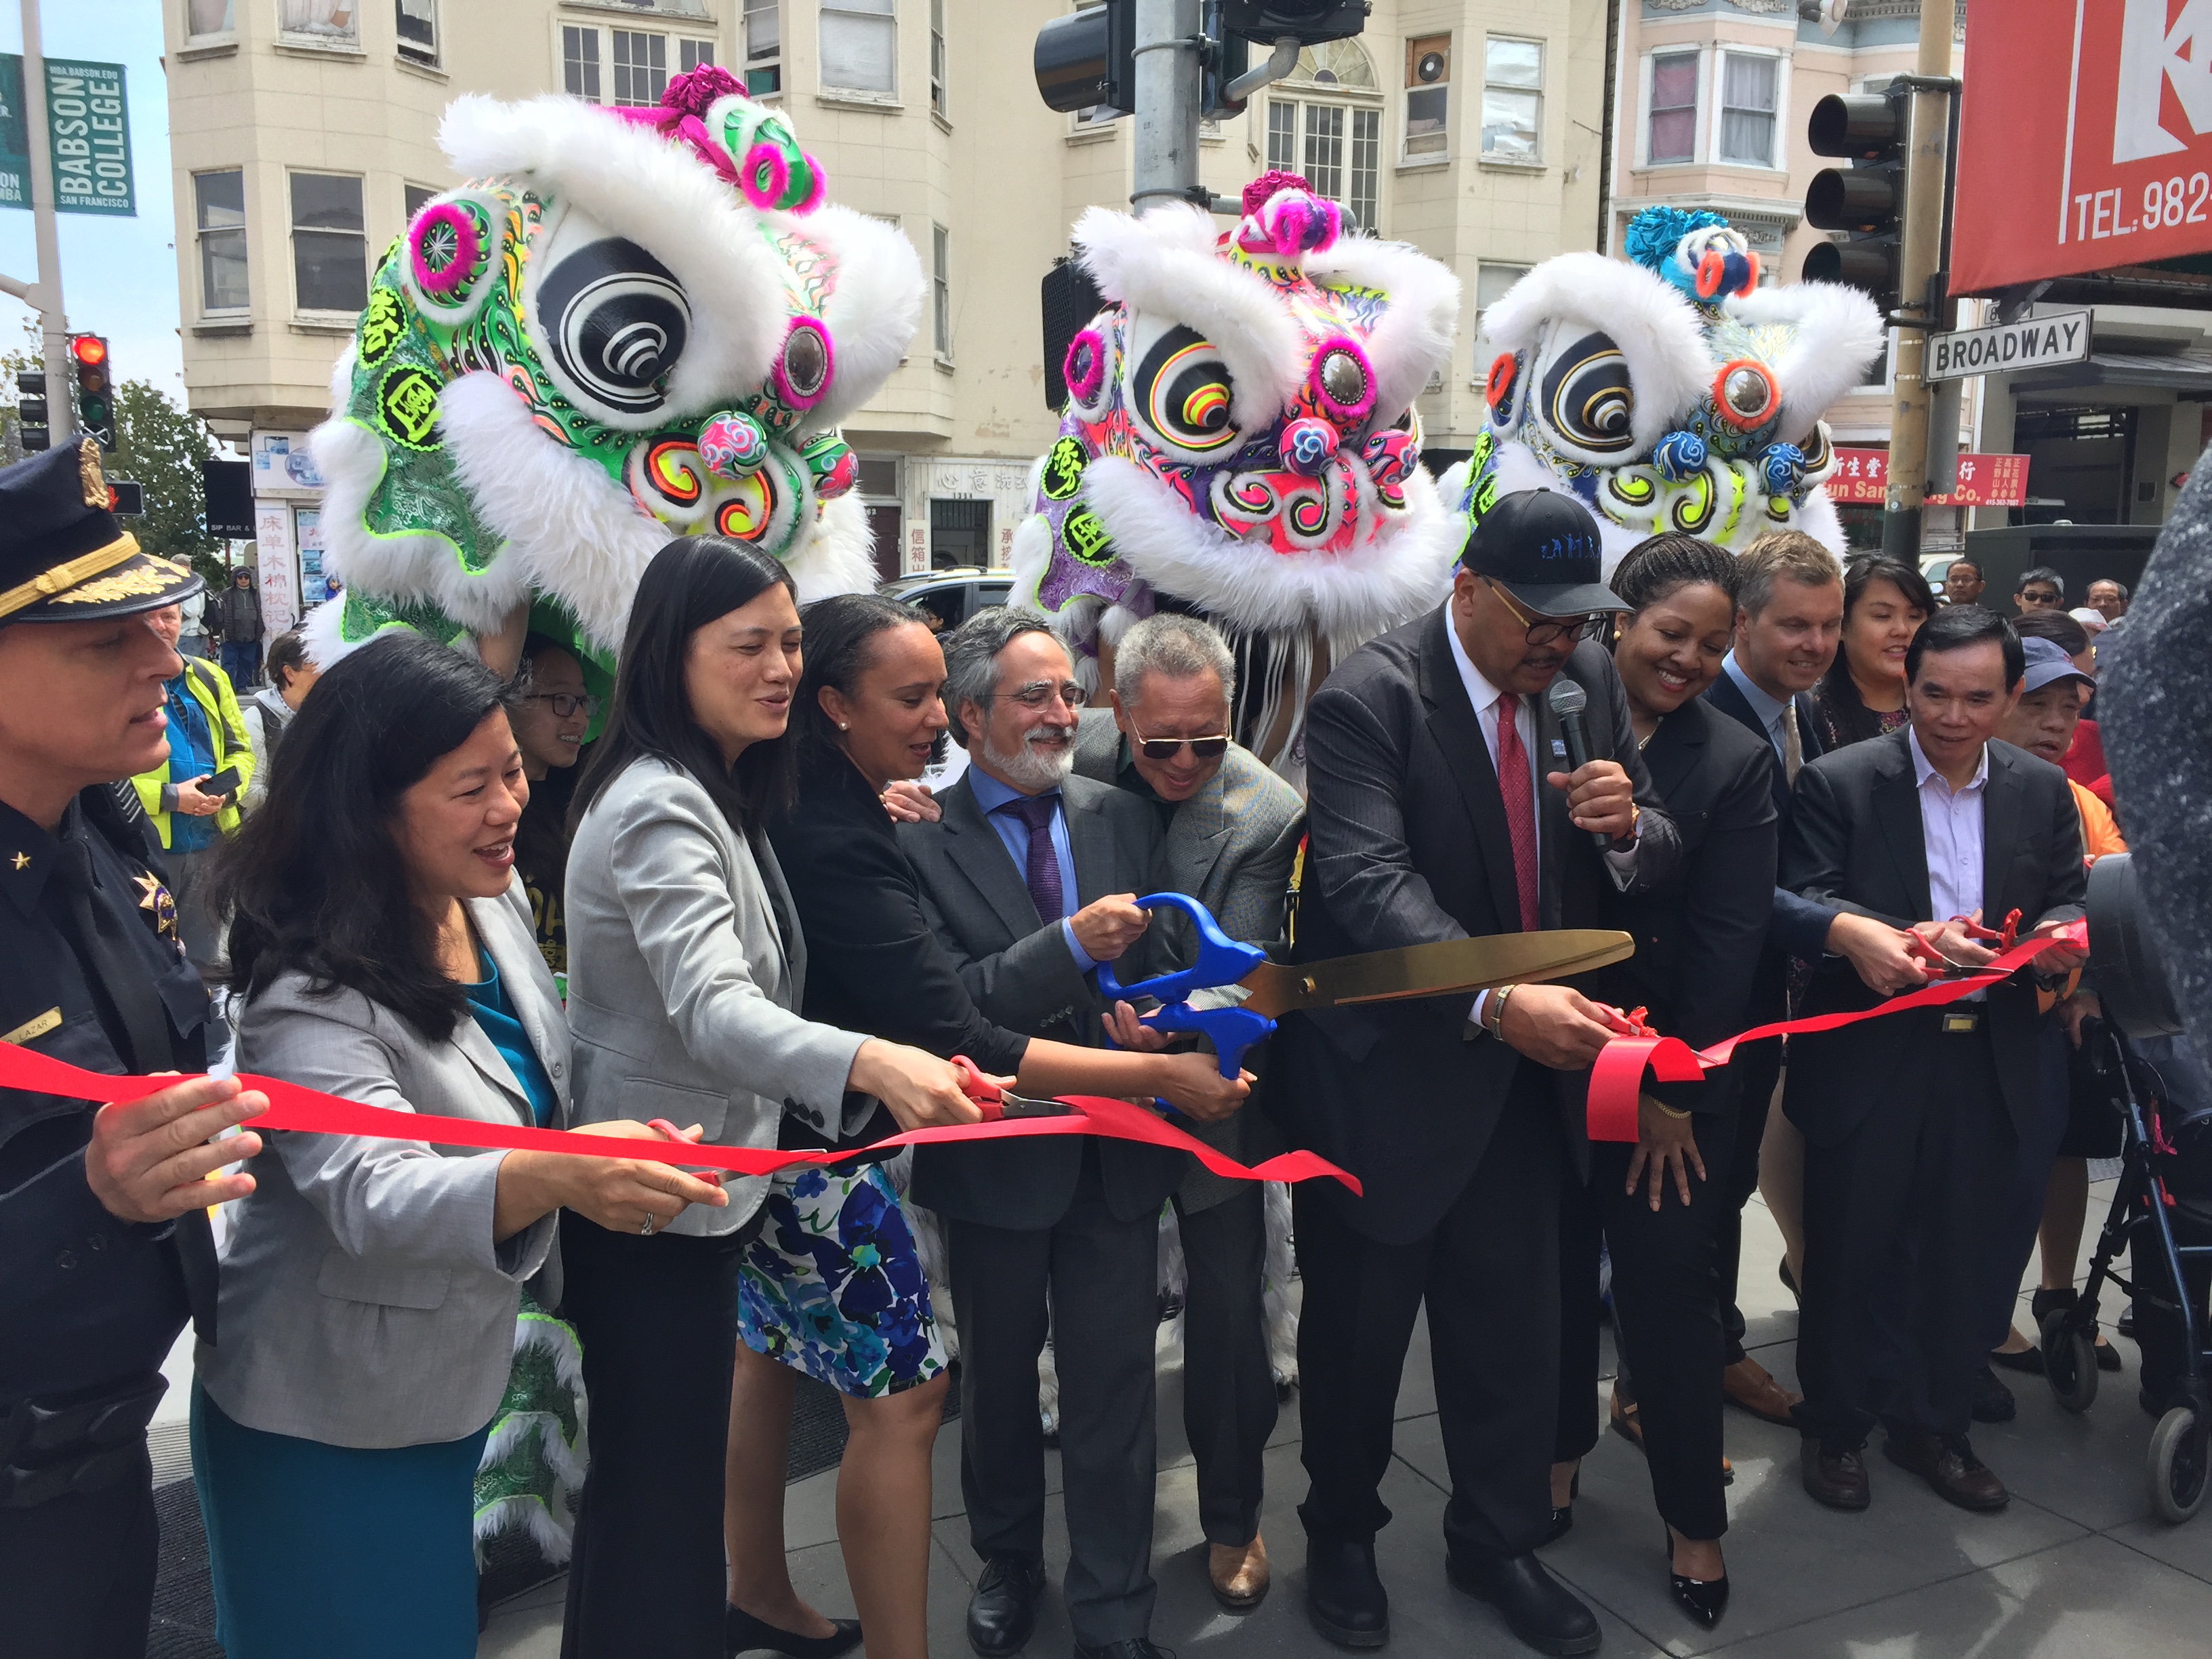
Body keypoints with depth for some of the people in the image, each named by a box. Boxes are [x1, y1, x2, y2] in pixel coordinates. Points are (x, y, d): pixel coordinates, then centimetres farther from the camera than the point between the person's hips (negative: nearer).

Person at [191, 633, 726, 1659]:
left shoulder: (493, 901, -4)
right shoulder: (313, 993, -28)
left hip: (457, 1380, 7)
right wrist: (552, 1177, -57)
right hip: (329, 1424, -7)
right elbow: (369, 1193, -41)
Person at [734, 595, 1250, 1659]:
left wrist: (883, 810, 6)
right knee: (902, 1394, -1)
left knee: (770, 1353, 22)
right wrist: (1159, 1074, -33)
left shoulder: (803, 806, 0)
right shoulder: (833, 845, -29)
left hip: (771, 1126, 10)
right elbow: (960, 1045, -33)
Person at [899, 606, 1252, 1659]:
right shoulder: (919, 840, -11)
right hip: (997, 1162, -2)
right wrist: (1070, 946, -28)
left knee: (1115, 1386, 8)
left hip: (1119, 1156, 2)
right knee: (999, 1378, 19)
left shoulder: (1122, 819, 3)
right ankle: (1007, 1563, 42)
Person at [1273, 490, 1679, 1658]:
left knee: (1515, 1315, 14)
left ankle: (1497, 1542, 37)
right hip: (1389, 1062, -5)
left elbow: (1657, 856, 5)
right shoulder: (1367, 698, -18)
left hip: (1525, 1065, 5)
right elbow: (1371, 883, -29)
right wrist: (1495, 1000, -41)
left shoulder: (1588, 678, 1)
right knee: (1358, 1318, 13)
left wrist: (1629, 825, -19)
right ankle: (1340, 1536, 36)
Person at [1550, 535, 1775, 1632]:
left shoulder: (1735, 762, -3)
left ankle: (1693, 1518, 22)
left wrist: (1674, 1090, -7)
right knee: (1556, 1268, 14)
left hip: (1674, 1076, -1)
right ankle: (1561, 1446, 36)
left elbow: (1729, 937, -5)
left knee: (1669, 1283, 6)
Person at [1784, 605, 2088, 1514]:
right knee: (1850, 1249, 7)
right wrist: (1910, 938, -30)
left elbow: (2068, 898, 8)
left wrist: (2059, 932, -16)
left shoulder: (2042, 790, 7)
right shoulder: (1838, 782, -7)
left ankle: (1934, 1425, 31)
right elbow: (1807, 906, -14)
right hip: (1868, 1057, -3)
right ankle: (1834, 1427, 24)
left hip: (1987, 1058, 4)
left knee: (1960, 1252, 13)